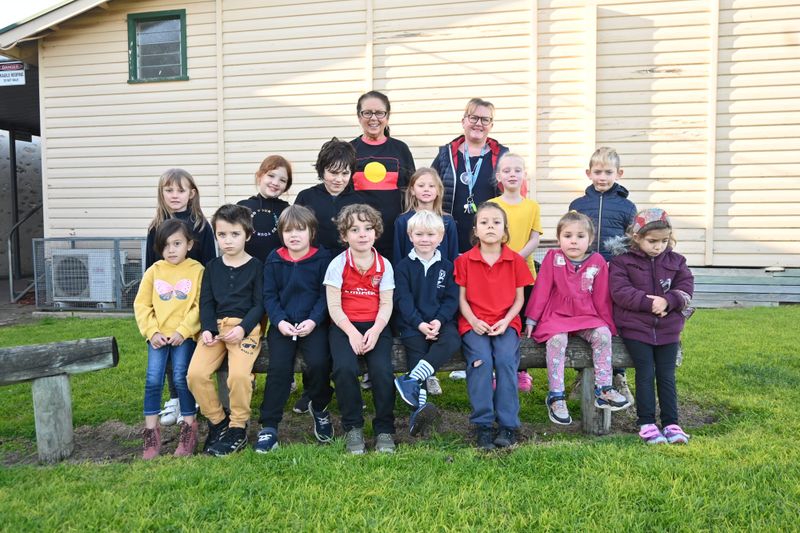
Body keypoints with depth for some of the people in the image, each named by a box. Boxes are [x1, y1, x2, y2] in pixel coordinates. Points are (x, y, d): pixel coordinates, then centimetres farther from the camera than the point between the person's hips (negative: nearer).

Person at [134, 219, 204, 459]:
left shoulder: (197, 270, -2)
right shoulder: (154, 271, 7)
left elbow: (200, 306, -6)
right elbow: (141, 305, 7)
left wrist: (182, 331, -12)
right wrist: (152, 332, -3)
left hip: (184, 335, -3)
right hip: (158, 335, 3)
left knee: (180, 377, -11)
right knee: (153, 379, -7)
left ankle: (189, 427, 7)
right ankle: (151, 430, 8)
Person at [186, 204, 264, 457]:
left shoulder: (256, 267, 3)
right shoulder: (212, 267, 14)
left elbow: (259, 304, -1)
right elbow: (206, 302, 11)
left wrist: (243, 328, -16)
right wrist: (207, 329, -7)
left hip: (246, 326, -4)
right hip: (216, 325, 4)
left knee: (238, 374, -28)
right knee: (195, 373, -17)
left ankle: (238, 428, -4)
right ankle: (217, 422, 5)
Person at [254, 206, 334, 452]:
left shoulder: (323, 258, 1)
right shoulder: (274, 260, 7)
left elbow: (326, 295, -2)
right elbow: (269, 296, 5)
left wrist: (313, 320, -15)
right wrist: (280, 321, -10)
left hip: (313, 323, -1)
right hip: (282, 324, 2)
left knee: (319, 362, -22)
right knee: (278, 367, -16)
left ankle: (319, 407, 8)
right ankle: (269, 425, -3)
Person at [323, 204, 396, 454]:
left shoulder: (384, 265, 5)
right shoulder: (338, 264, 0)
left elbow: (386, 304, 3)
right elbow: (334, 306, -3)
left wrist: (375, 331, -14)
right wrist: (352, 333, -15)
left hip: (376, 326, 1)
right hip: (344, 326, -1)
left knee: (382, 370, -24)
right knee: (344, 368, -27)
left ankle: (384, 428, -1)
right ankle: (352, 427, -5)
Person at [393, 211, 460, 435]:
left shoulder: (447, 267, 12)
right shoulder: (404, 266, 7)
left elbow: (451, 299, 5)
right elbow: (403, 300, -2)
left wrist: (439, 320, -14)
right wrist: (419, 324, -16)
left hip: (440, 322, 2)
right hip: (412, 324, -1)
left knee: (452, 341, -30)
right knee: (416, 350, -26)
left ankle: (412, 380, -37)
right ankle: (419, 408, -39)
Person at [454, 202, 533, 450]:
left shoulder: (516, 260, 6)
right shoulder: (464, 260, 4)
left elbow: (519, 298, 7)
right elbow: (461, 298, 4)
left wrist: (506, 321, -9)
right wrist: (473, 321, -11)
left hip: (505, 323, 1)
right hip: (474, 323, 0)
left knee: (506, 359, -26)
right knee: (482, 360, -27)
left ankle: (508, 425, -14)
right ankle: (483, 425, -16)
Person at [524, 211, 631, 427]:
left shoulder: (597, 262, 4)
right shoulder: (552, 257, 0)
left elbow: (602, 297, 9)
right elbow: (541, 290, 0)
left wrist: (608, 324, 8)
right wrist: (531, 319, -1)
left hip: (587, 316, 3)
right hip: (556, 315, -2)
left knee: (603, 335, -25)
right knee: (557, 340, -30)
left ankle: (603, 389, -14)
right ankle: (556, 397, -25)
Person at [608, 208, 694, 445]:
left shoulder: (675, 261, 8)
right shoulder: (622, 261, -5)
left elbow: (686, 287, -1)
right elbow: (620, 292, -15)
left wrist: (667, 301, -19)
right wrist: (648, 302, -23)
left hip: (668, 328, 3)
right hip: (635, 327, -3)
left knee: (667, 375, 5)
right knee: (645, 374, -4)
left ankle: (671, 423, 12)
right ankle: (646, 423, 5)